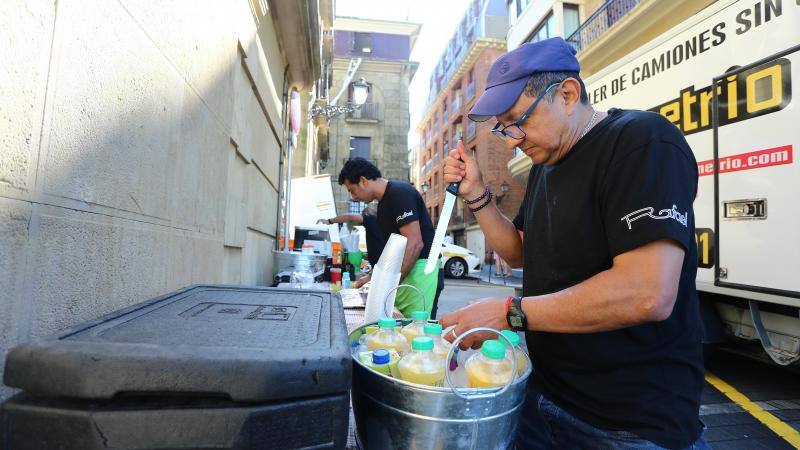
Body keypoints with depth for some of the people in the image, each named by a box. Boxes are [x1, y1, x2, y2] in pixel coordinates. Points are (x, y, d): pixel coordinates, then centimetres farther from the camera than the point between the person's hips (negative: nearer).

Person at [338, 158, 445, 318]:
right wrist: (371, 277, 20)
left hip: (421, 271, -9)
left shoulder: (400, 193, -12)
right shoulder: (384, 202, 18)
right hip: (403, 273, 9)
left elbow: (415, 244, -20)